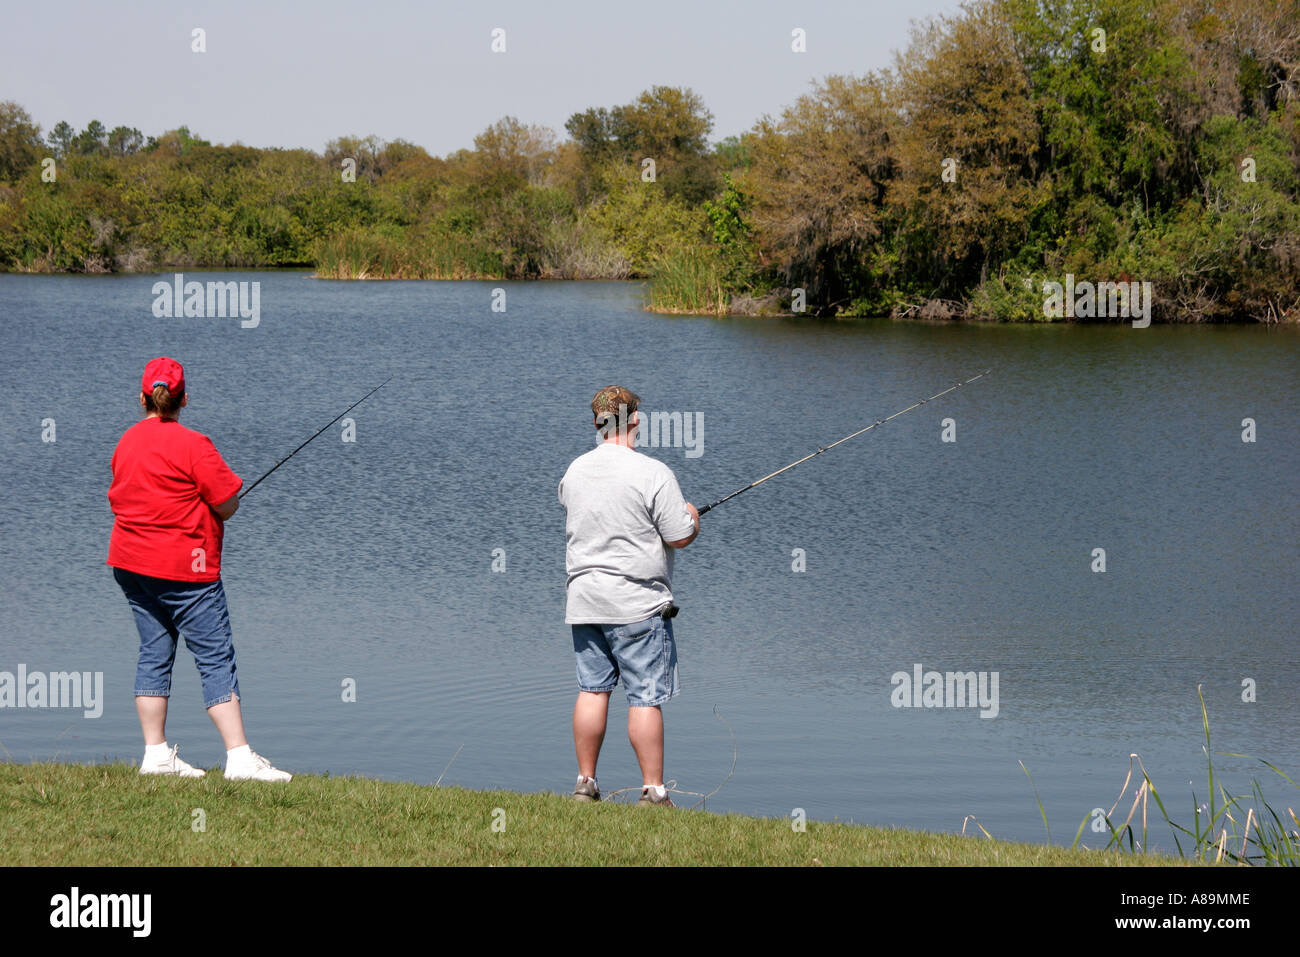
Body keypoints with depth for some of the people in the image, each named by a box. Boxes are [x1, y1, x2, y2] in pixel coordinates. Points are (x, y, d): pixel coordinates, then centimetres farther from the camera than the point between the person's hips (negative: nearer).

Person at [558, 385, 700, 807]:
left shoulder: (574, 472, 6)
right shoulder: (653, 473, -13)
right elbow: (680, 537, -11)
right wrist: (692, 517, 11)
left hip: (584, 598, 6)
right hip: (638, 604, -6)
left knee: (592, 689, 12)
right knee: (645, 697, -3)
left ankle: (585, 784, 15)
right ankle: (653, 791, -2)